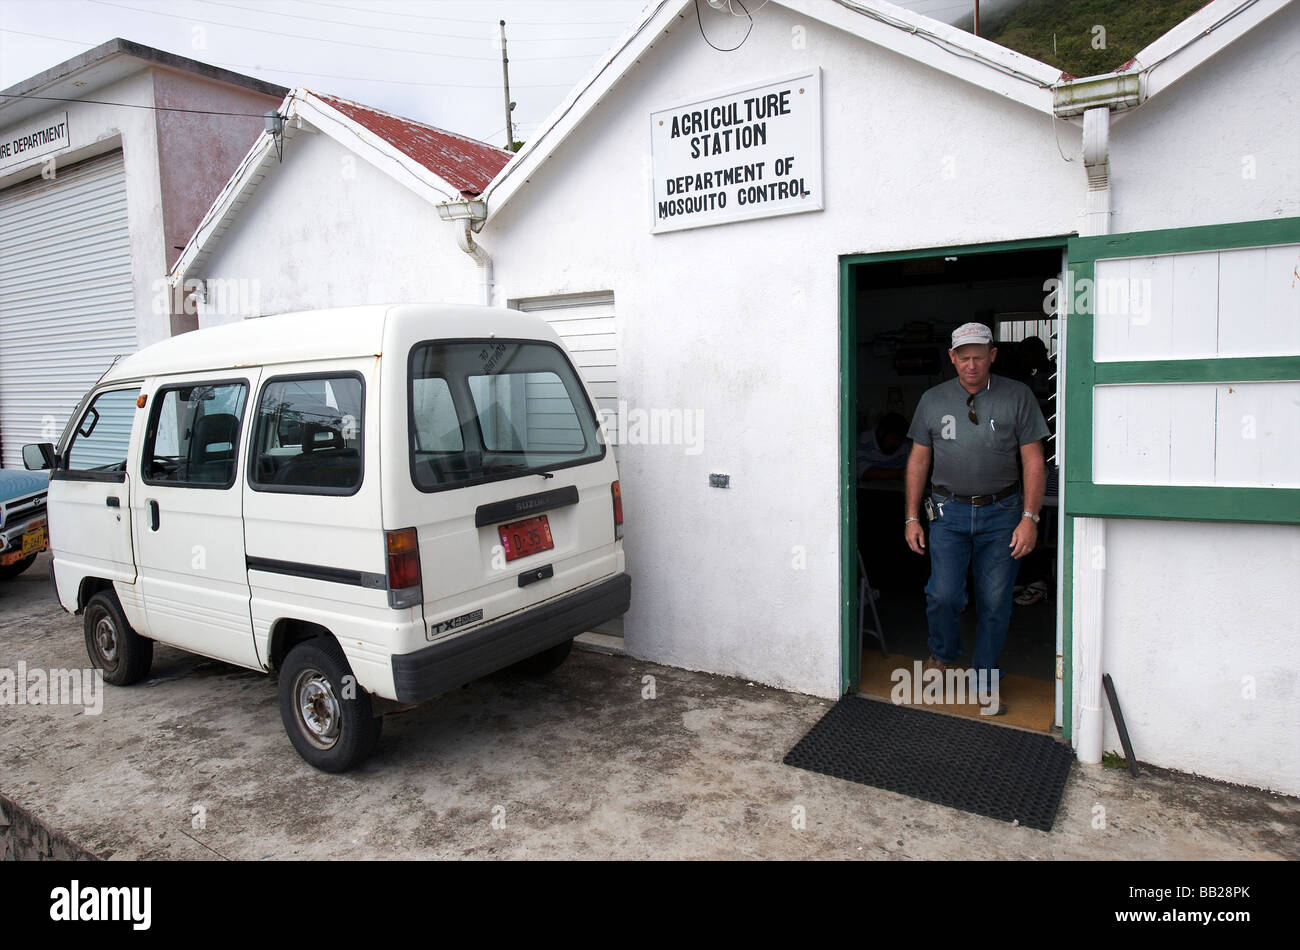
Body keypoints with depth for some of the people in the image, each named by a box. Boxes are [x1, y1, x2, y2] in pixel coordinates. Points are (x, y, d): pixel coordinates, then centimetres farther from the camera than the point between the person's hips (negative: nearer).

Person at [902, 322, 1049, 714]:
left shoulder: (1017, 396, 0)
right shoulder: (933, 400, 5)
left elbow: (1033, 461, 0)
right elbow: (918, 460, 9)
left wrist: (1029, 518, -8)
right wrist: (912, 518, 5)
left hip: (1001, 513, 0)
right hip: (949, 511, 1)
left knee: (995, 603, 4)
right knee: (943, 596, -8)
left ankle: (984, 681, 22)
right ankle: (941, 654, 23)